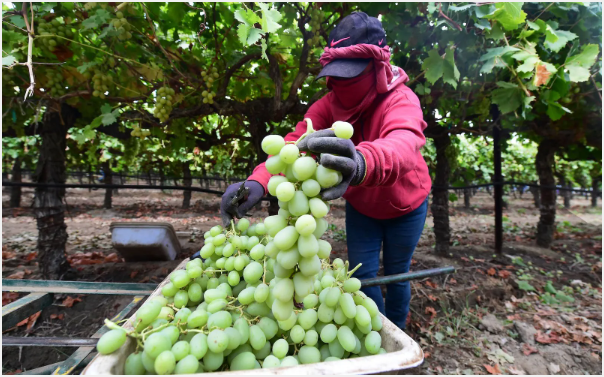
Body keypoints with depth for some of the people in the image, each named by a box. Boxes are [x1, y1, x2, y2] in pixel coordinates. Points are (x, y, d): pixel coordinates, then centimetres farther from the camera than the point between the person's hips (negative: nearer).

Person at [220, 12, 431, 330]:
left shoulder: (401, 100, -30)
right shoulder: (329, 105, -17)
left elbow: (404, 143, -53)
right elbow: (296, 141, -33)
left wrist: (361, 163, -78)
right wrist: (258, 181, -54)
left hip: (405, 207, -2)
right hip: (361, 208, 3)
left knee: (396, 275, 11)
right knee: (362, 276, 4)